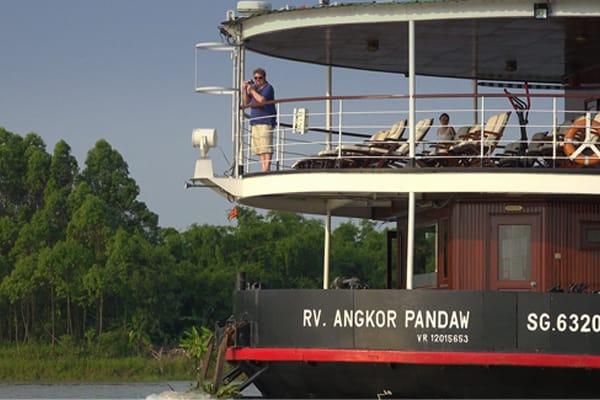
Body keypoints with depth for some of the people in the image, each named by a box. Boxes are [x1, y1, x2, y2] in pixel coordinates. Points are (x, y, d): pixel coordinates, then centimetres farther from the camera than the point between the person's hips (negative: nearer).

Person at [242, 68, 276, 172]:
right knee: (258, 147, 4)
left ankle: (267, 167, -13)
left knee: (266, 146, -11)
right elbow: (246, 102, 17)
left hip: (266, 121, -8)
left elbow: (261, 99, -18)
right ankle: (263, 167, 6)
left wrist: (251, 90, -8)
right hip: (255, 121, 8)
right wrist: (244, 90, 3)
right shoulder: (254, 88, 19)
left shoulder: (268, 88, -2)